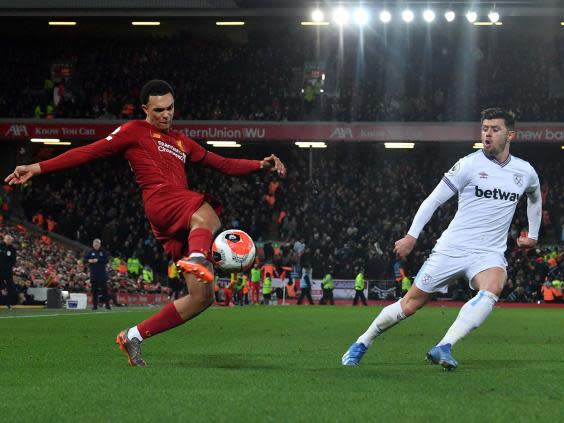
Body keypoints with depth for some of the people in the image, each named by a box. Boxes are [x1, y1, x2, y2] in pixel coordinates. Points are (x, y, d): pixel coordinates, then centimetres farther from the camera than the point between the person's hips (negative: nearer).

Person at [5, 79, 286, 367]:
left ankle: (133, 336, 2)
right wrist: (38, 168, 1)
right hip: (160, 200, -7)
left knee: (202, 297, -4)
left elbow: (224, 165, 33)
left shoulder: (182, 143, 32)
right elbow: (89, 152, 9)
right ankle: (197, 257, -73)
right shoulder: (135, 131, 14)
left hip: (180, 227, 7)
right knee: (208, 218, -40)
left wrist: (262, 165, 17)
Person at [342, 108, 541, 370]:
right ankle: (362, 343, 23)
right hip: (452, 248, -2)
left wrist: (533, 235, 32)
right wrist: (412, 235, -10)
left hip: (489, 254, 2)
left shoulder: (525, 172, 7)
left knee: (492, 288, -33)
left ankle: (443, 348, -37)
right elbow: (434, 200, -3)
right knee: (411, 303, 1)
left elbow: (535, 197, 32)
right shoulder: (470, 164, -5)